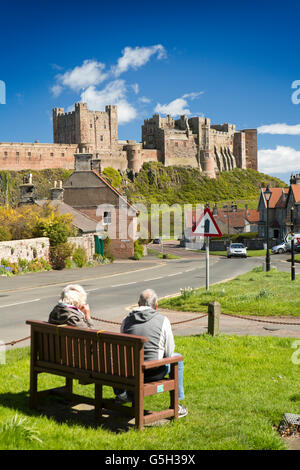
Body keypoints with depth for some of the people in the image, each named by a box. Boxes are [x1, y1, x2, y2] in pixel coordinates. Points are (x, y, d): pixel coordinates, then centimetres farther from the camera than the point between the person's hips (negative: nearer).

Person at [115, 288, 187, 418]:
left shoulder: (126, 320, 4)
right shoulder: (163, 320, -5)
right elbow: (169, 352, 0)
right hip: (152, 373, -3)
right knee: (177, 359, 24)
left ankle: (121, 394, 47)